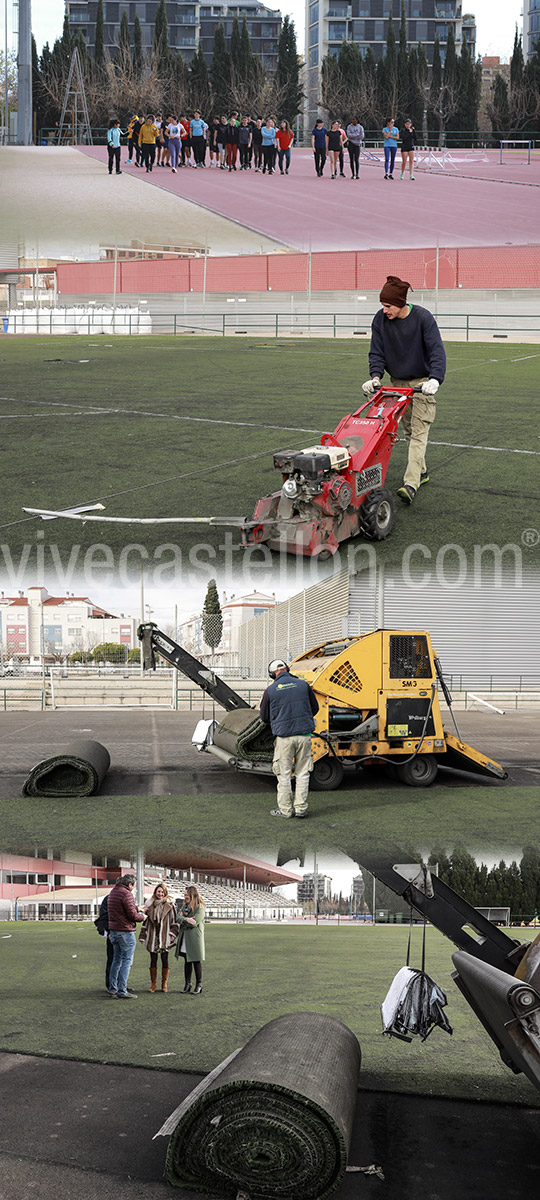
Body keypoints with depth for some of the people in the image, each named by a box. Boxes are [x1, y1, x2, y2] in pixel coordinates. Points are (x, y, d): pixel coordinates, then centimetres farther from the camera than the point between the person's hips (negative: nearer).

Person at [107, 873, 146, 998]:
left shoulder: (113, 892, 13)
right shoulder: (126, 894, -17)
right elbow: (132, 915, -17)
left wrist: (137, 908, 26)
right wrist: (142, 917, 2)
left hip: (114, 931, 9)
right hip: (126, 932, -9)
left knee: (116, 960, 17)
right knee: (126, 961, -5)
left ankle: (112, 988, 19)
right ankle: (122, 991, -6)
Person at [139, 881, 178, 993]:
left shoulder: (169, 905, 2)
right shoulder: (150, 904, 9)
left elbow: (174, 920, 2)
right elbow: (145, 920, 12)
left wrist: (173, 934, -6)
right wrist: (143, 935, 9)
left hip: (164, 937, -2)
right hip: (152, 937, 2)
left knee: (165, 960, 1)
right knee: (153, 960, 5)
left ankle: (164, 983, 10)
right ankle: (153, 983, 12)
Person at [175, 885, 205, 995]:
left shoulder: (200, 908, -9)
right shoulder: (184, 906, 15)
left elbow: (194, 923, -17)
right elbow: (178, 918, 1)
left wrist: (182, 922, -5)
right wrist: (186, 919, -19)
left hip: (195, 938, -6)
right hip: (184, 938, 6)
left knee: (196, 961, -1)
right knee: (187, 961, 11)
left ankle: (199, 985, 6)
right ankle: (187, 984, 17)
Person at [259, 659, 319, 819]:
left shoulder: (270, 691, -4)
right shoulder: (303, 685, 2)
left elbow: (264, 717, 5)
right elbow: (315, 708, 12)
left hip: (283, 737, -2)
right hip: (304, 734, 2)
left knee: (284, 774, 6)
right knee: (303, 773, 9)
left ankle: (286, 809, 8)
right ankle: (301, 808, 9)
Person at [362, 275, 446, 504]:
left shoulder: (422, 318, -20)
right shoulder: (380, 319, -7)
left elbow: (437, 350, -25)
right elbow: (377, 351, -4)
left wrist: (435, 379, -41)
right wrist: (375, 376, -23)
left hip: (422, 382, -5)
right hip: (398, 382, 5)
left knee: (419, 432, -13)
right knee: (408, 431, 13)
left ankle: (411, 484, -24)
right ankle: (421, 472, 29)